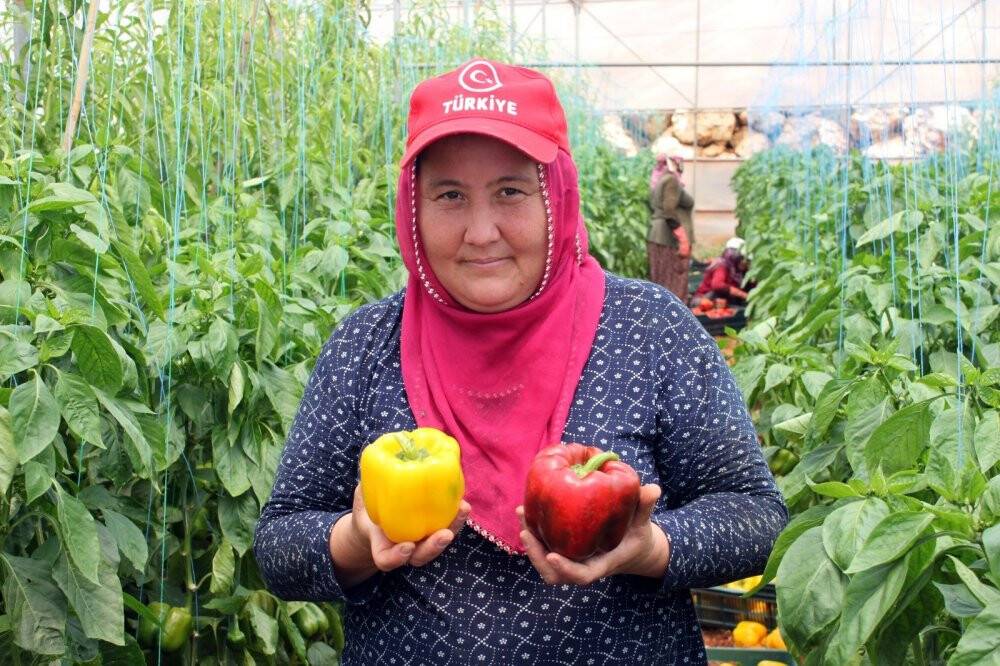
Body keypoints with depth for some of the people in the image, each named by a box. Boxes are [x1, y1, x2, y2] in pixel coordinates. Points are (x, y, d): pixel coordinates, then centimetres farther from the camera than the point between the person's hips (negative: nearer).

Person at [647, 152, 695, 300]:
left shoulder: (659, 182, 16)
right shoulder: (672, 180, -12)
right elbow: (669, 212, -21)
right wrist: (683, 240, -20)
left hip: (657, 237, 9)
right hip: (670, 239, -9)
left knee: (661, 283, 10)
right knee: (673, 283, -6)